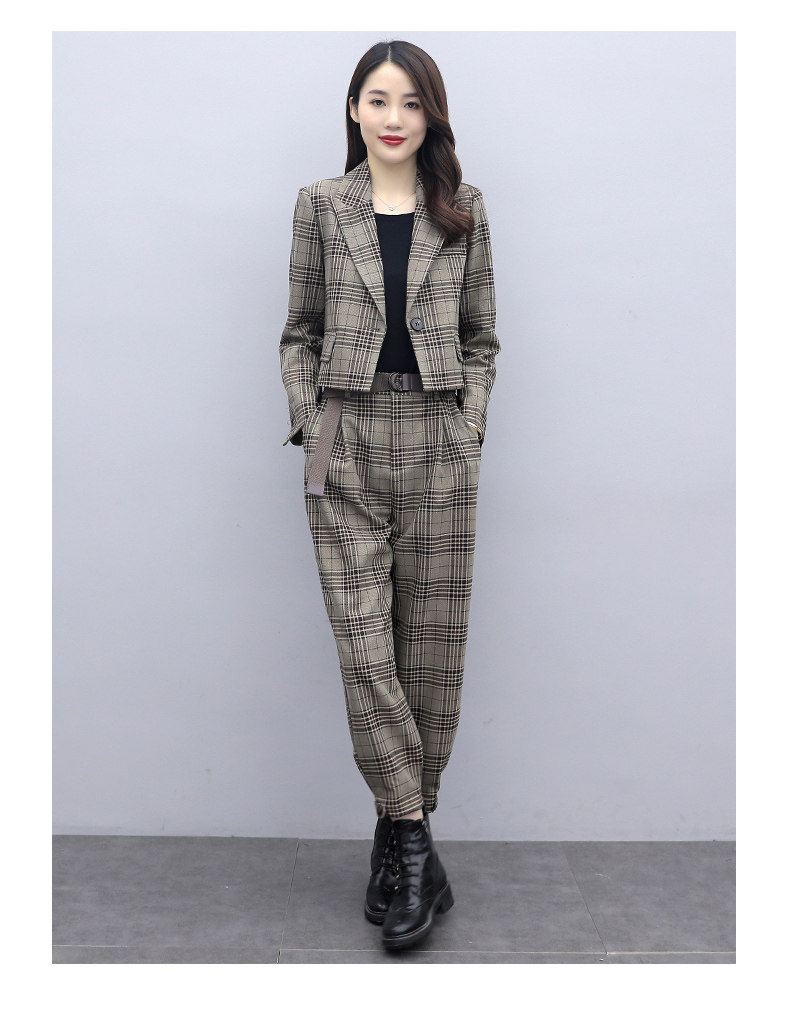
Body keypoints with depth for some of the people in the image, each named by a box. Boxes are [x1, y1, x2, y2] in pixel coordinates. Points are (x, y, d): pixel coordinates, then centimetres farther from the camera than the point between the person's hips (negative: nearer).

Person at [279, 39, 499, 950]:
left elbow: (480, 338, 12)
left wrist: (467, 427, 0)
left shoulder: (463, 213, 11)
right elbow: (300, 335, 10)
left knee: (432, 646, 3)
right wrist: (310, 428, -1)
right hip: (346, 446, 0)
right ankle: (413, 841, 6)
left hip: (439, 447, 1)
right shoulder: (320, 206, 10)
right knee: (363, 646, -6)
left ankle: (397, 831, 19)